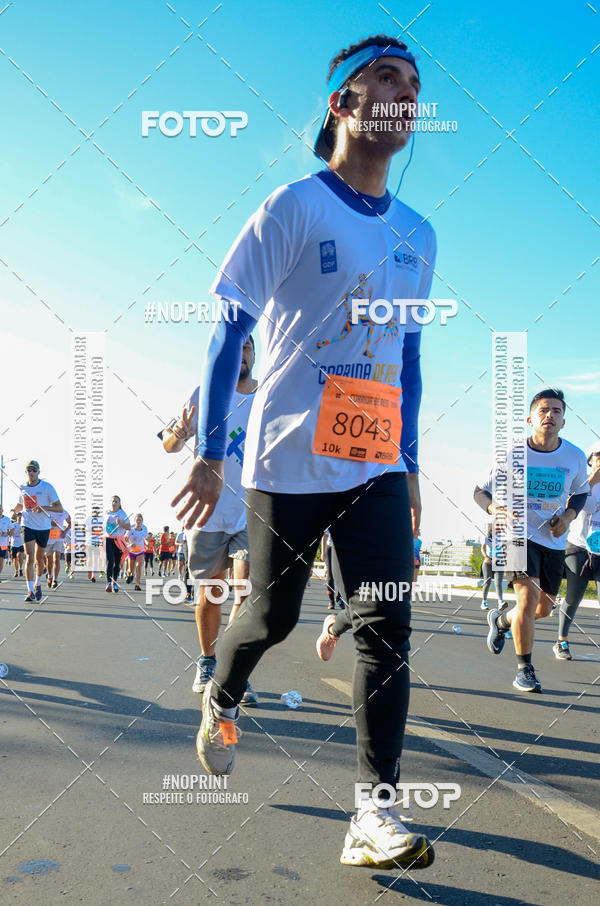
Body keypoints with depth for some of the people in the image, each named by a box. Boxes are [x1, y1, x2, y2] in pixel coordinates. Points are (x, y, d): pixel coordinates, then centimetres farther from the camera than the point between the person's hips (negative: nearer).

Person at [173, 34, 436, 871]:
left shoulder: (417, 236, 12)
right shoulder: (293, 208, -4)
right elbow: (228, 331, -5)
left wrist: (410, 464, 15)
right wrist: (209, 452, -10)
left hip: (378, 464, 4)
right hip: (288, 458, -4)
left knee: (387, 623, -7)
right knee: (272, 615, 9)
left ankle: (375, 812, 0)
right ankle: (220, 698, 41)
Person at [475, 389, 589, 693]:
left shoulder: (575, 457, -4)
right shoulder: (512, 454, -11)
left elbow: (580, 492, 14)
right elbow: (481, 491, -2)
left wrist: (568, 516, -6)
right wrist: (494, 507, -24)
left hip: (553, 541, 4)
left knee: (543, 608, 11)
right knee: (528, 597, -20)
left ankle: (501, 619, 44)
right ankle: (524, 670, -1)